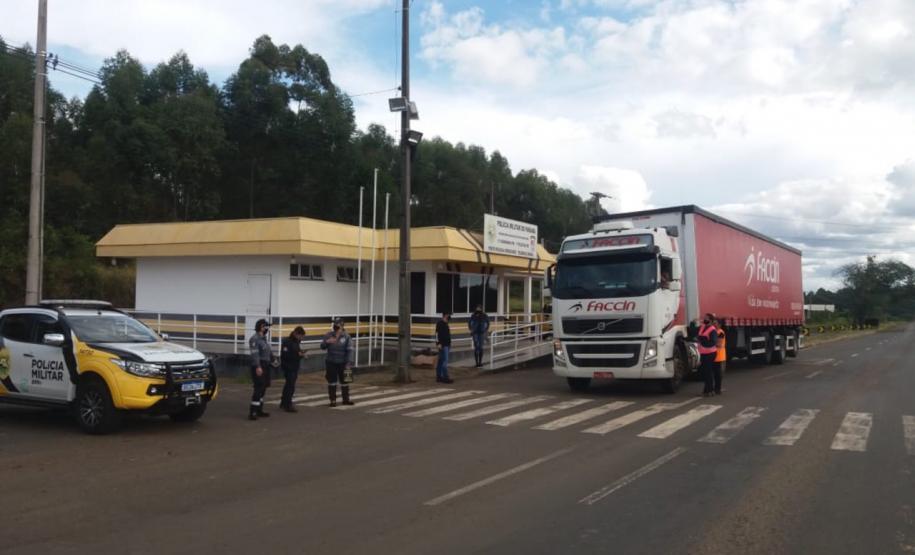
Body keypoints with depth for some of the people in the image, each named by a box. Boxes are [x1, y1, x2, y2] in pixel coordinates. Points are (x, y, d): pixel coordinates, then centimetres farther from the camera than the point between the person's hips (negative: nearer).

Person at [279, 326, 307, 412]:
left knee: (288, 385, 17)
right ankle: (288, 405, -4)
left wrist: (301, 353, -1)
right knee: (291, 386, -10)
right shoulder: (287, 341, -16)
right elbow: (285, 355, -24)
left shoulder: (297, 341, 11)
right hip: (288, 367, -9)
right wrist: (297, 354, -25)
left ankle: (283, 403, 29)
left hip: (295, 367, 9)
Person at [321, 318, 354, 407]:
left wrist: (349, 363, -17)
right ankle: (333, 400, 16)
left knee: (344, 382, 8)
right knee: (332, 382, 6)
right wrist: (327, 342, -22)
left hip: (342, 363, -1)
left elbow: (349, 351, -11)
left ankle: (346, 399, 21)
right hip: (331, 363, 1)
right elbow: (322, 346, 0)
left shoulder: (346, 337, -8)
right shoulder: (328, 335, -2)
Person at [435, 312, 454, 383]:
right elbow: (437, 334, -19)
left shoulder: (446, 324, 18)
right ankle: (445, 377, -13)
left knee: (440, 361, 12)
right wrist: (438, 343, -24)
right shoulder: (440, 323, -12)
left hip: (446, 345, 10)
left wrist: (449, 344, 24)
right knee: (444, 361, -12)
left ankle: (439, 377, 16)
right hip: (442, 345, -10)